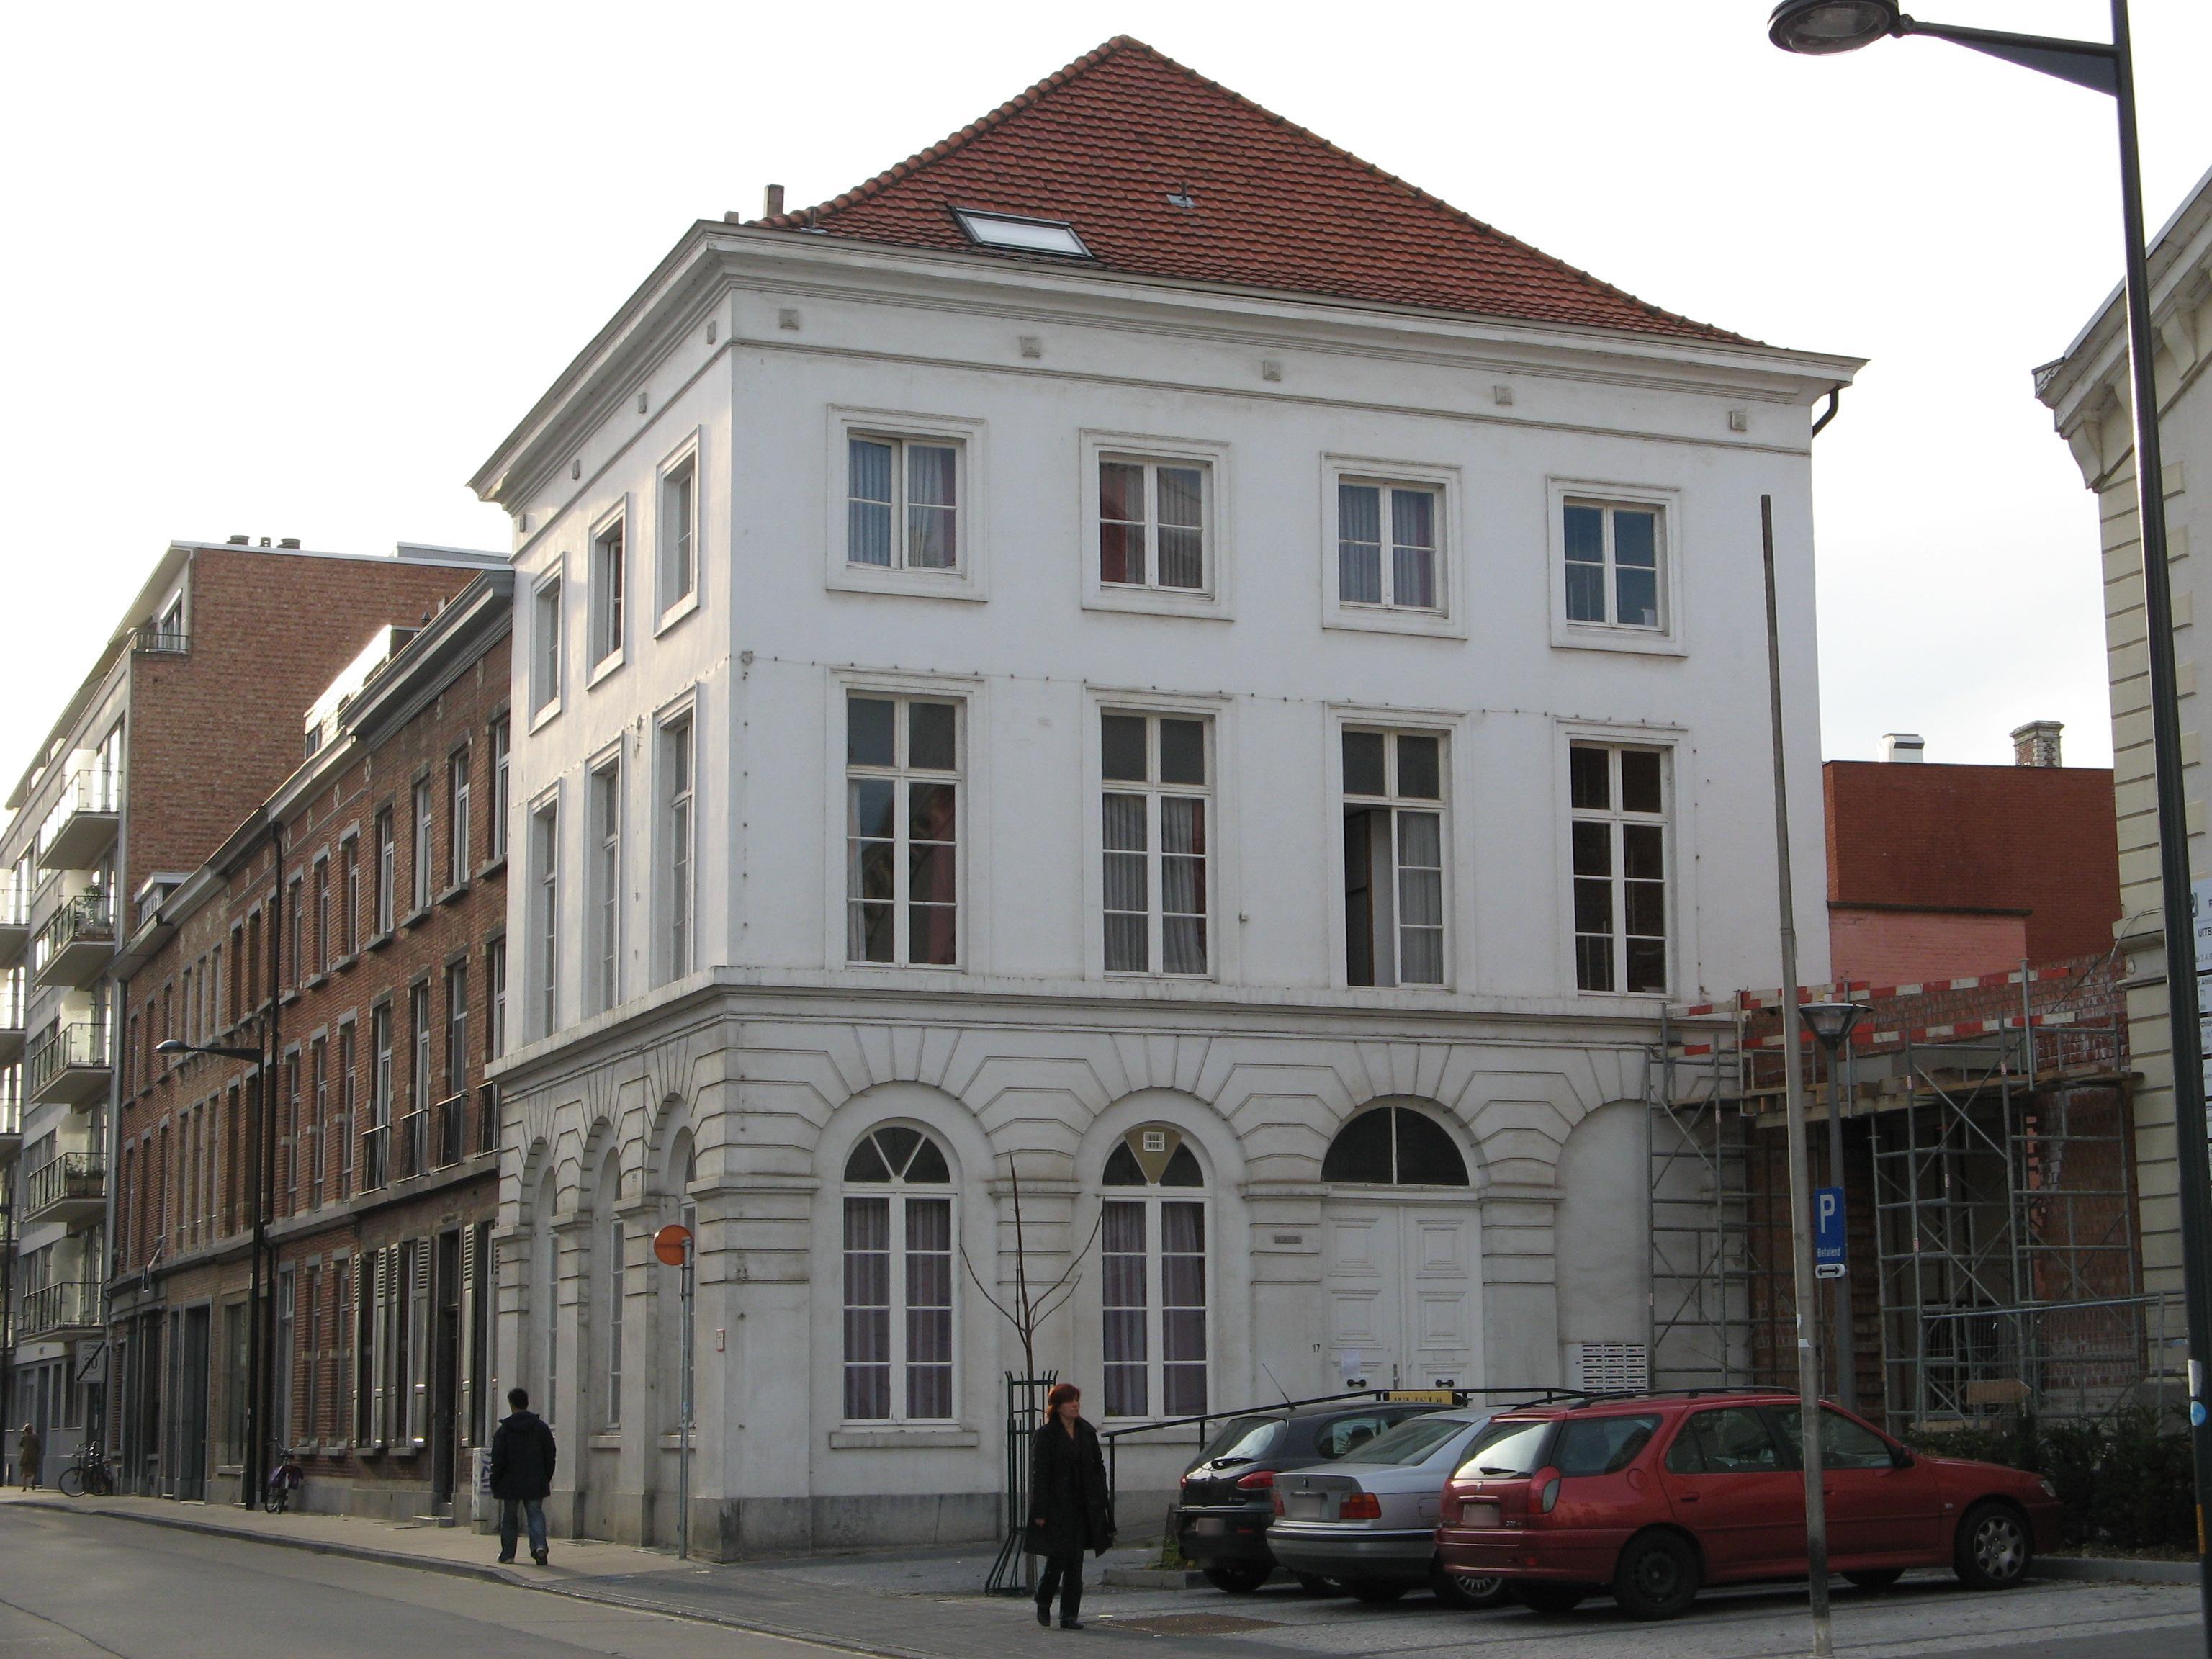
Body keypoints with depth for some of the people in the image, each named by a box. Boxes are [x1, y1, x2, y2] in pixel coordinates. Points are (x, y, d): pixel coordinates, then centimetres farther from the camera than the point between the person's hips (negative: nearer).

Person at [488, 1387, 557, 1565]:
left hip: (511, 1483, -2)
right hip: (535, 1483, 2)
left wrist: (495, 1483, 2)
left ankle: (507, 1553, 14)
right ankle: (539, 1545, -20)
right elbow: (550, 1456, 5)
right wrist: (547, 1479, 14)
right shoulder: (541, 1427, 2)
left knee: (509, 1517, 10)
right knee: (535, 1513, 3)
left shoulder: (504, 1430, -6)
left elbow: (498, 1460, -6)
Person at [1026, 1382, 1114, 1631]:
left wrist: (1101, 1503, 6)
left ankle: (1069, 1615, 5)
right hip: (1057, 1507, -5)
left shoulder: (1087, 1432, 11)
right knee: (1058, 1559, -5)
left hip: (1082, 1507, 5)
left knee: (1075, 1563, 2)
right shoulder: (1045, 1435, -5)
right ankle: (1043, 1604, 20)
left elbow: (1098, 1468, 15)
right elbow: (1038, 1474, -8)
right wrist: (1040, 1512, -13)